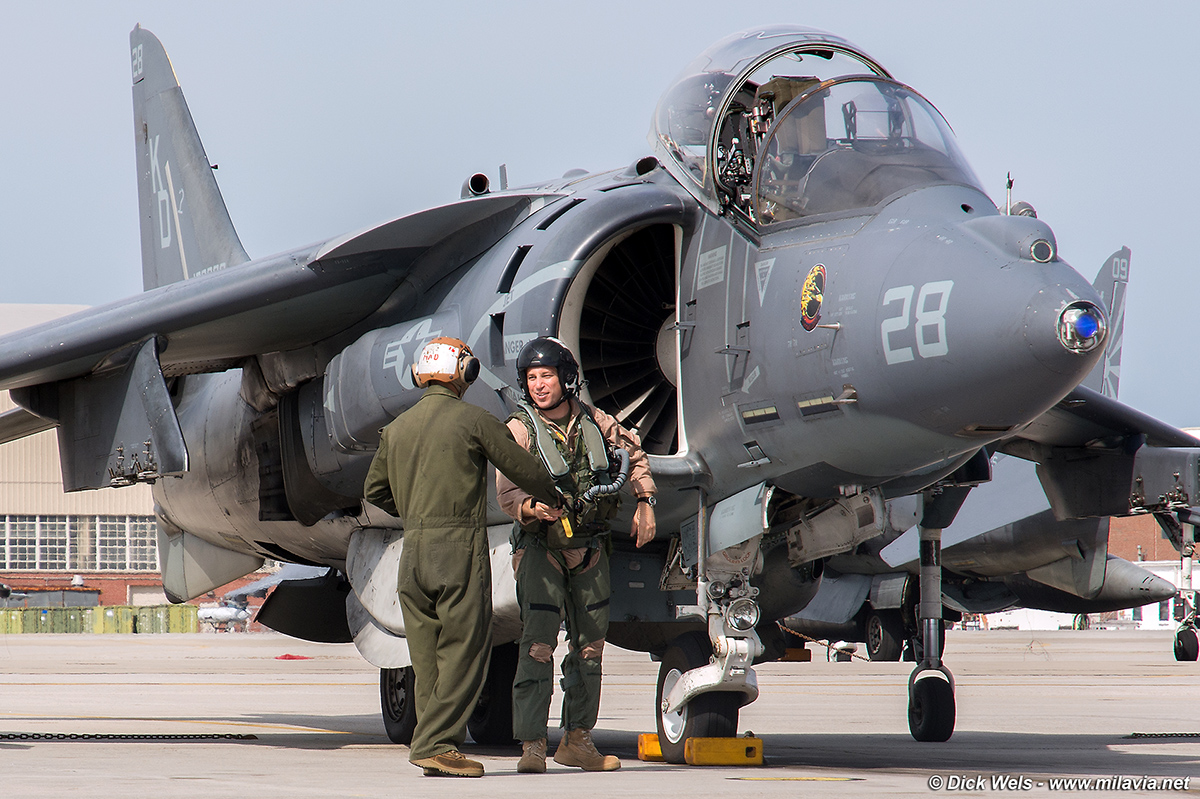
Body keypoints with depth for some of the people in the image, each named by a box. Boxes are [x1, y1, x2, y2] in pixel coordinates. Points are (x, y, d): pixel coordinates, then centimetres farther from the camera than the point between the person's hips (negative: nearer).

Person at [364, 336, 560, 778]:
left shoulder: (397, 428, 14)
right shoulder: (473, 420, -3)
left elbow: (375, 489, 23)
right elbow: (524, 469, 1)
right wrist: (554, 499, 19)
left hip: (413, 548, 6)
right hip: (460, 546, -6)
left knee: (427, 654, 9)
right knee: (463, 648, -5)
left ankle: (434, 745, 8)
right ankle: (436, 743, -13)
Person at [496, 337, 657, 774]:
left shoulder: (593, 421, 1)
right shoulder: (519, 430, -11)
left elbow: (634, 454, 16)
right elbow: (507, 491, -20)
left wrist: (644, 503, 7)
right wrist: (532, 507, -41)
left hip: (590, 548, 5)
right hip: (540, 546, -5)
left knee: (589, 644, 11)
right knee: (538, 645, -14)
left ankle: (577, 740, 22)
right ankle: (532, 745, -14)